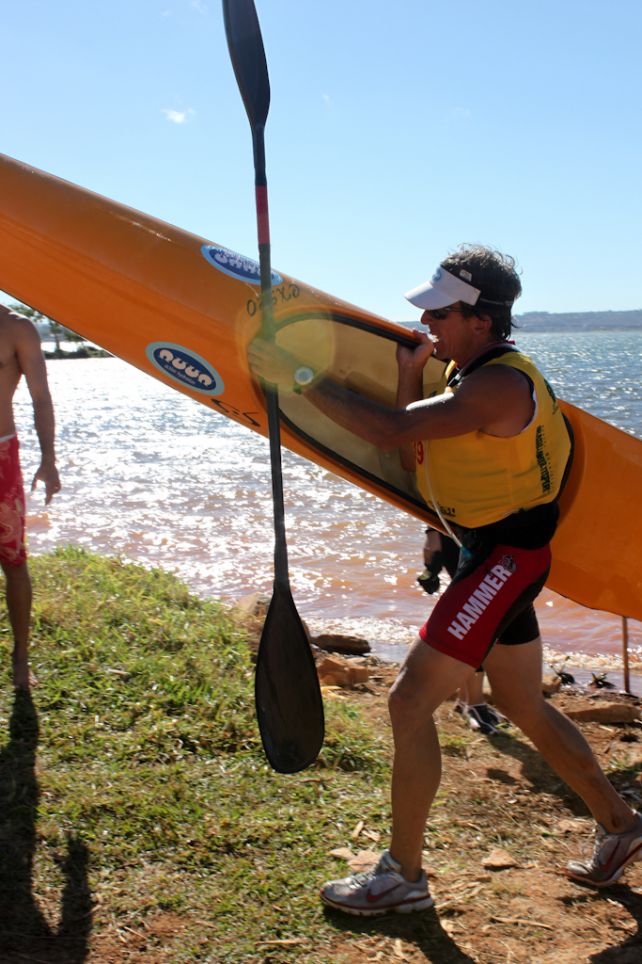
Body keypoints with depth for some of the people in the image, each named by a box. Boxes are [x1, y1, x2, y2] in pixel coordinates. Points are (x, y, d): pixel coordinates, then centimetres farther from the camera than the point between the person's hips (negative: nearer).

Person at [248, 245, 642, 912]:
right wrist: (409, 374, -5)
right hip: (493, 554, 11)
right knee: (524, 707, 21)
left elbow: (391, 432, -31)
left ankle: (402, 876, 4)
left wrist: (299, 378, -26)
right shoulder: (467, 369, 9)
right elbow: (412, 446, 9)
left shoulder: (500, 385, -23)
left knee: (410, 700, -9)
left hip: (504, 559, -11)